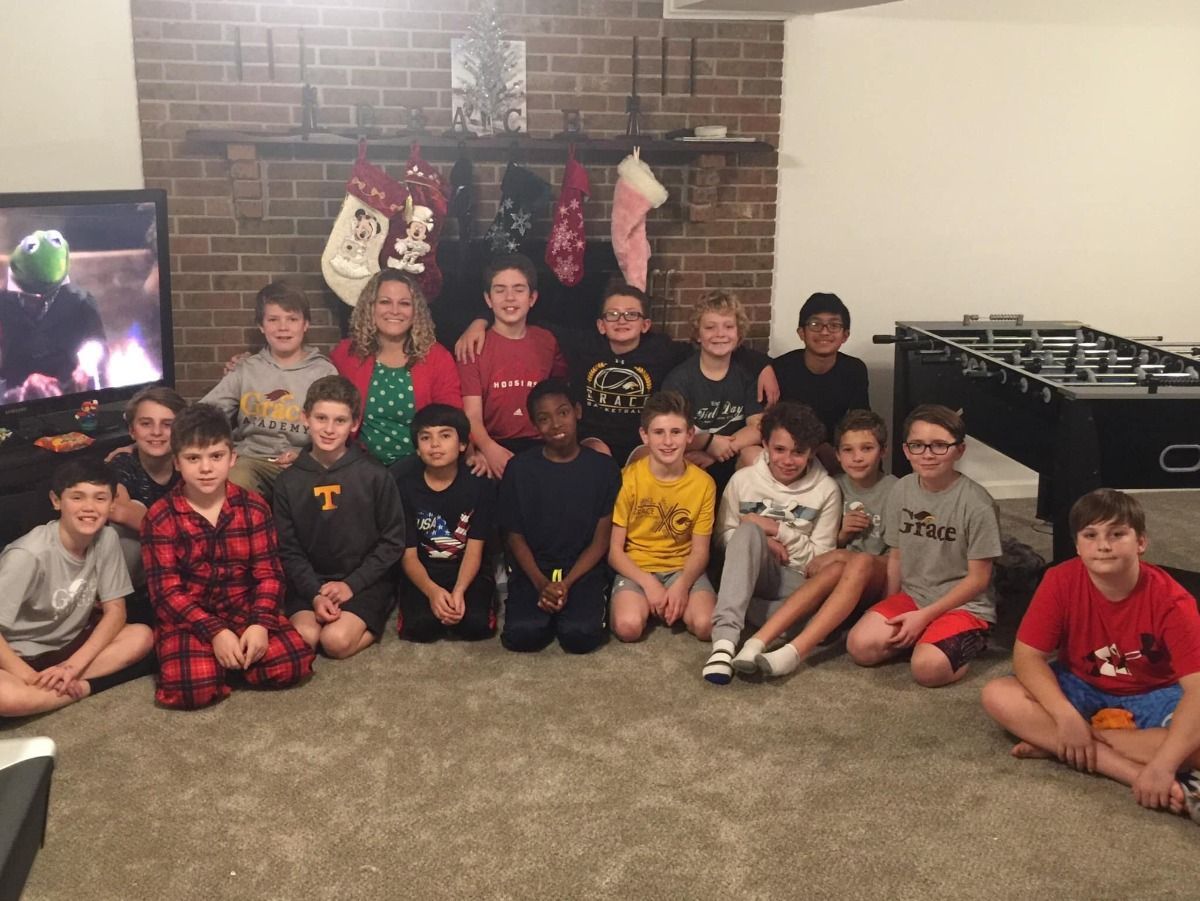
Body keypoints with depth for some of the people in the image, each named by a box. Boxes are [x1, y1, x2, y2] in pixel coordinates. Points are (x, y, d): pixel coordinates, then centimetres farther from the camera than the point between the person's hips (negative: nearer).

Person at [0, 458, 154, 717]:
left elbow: (115, 612, -5)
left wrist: (74, 665, -18)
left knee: (141, 637, -18)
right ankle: (87, 686, -16)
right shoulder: (30, 554, -25)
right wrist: (33, 679, -27)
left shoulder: (107, 539, -10)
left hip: (68, 645, 5)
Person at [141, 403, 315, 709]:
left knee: (293, 663, -22)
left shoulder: (253, 507, 0)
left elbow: (269, 573, -2)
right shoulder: (160, 518, -7)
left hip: (246, 609, 2)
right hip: (188, 618, -2)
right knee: (192, 687, -29)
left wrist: (260, 624, -19)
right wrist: (215, 632, -21)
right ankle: (211, 657, 4)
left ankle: (234, 657, 5)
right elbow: (166, 591, -10)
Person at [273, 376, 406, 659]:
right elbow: (288, 550, 2)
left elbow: (393, 541, -2)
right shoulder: (288, 481, 2)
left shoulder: (376, 476, -5)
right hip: (310, 582, 2)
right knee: (303, 639, -25)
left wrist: (352, 584, -10)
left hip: (364, 581, -2)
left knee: (337, 641, -25)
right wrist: (315, 594, -13)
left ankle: (372, 624, 3)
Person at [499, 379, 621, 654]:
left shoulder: (603, 467, -1)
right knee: (522, 634, -25)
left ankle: (590, 603, 8)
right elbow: (514, 535, 3)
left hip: (584, 568, -1)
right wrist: (541, 583, -13)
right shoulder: (519, 468, 1)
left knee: (580, 635, -27)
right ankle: (555, 610, 9)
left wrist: (567, 584, -14)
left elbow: (601, 540, 0)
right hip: (533, 569, 1)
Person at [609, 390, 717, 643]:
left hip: (683, 569, 1)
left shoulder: (703, 483, -5)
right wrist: (648, 583, -20)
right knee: (628, 626, -30)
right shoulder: (629, 478, -9)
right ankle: (643, 603, 4)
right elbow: (614, 550, -6)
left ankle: (674, 604, 5)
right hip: (636, 568, -1)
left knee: (706, 626, -26)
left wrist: (682, 585, -20)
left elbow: (700, 551, -1)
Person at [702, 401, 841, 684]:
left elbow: (821, 560, -1)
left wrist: (777, 529, -11)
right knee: (749, 531, -36)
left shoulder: (826, 490, -1)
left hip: (796, 578, 0)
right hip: (749, 573, 0)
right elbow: (724, 536, 8)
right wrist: (760, 543, -11)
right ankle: (726, 638, -48)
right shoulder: (743, 479, 2)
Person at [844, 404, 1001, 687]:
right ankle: (918, 636, 5)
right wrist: (890, 613, 4)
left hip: (963, 604, -5)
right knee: (860, 646, -17)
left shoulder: (977, 503, -16)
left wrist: (924, 615, -15)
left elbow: (978, 579, -12)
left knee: (927, 668, -30)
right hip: (911, 597, 5)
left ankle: (969, 641, 0)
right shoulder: (901, 491, 0)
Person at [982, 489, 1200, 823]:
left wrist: (1162, 764, -44)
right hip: (1081, 689, 2)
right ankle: (1133, 771, -31)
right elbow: (1027, 655, -17)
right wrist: (1067, 717, -33)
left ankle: (1054, 746, -27)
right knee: (998, 696, -24)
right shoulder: (1060, 581, -18)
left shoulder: (1171, 600, -24)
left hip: (1151, 698, -2)